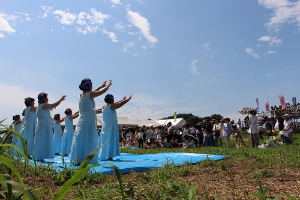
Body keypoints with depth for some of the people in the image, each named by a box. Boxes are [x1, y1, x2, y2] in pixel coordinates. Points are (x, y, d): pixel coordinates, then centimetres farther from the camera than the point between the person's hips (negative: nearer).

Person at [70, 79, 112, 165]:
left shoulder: (81, 95, 10)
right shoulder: (90, 95, -10)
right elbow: (103, 91, -3)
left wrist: (101, 86, 36)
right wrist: (109, 84, 17)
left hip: (81, 122, 7)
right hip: (89, 122, -7)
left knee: (80, 141, 8)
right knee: (89, 141, -4)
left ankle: (77, 161, 12)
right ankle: (90, 160, -1)